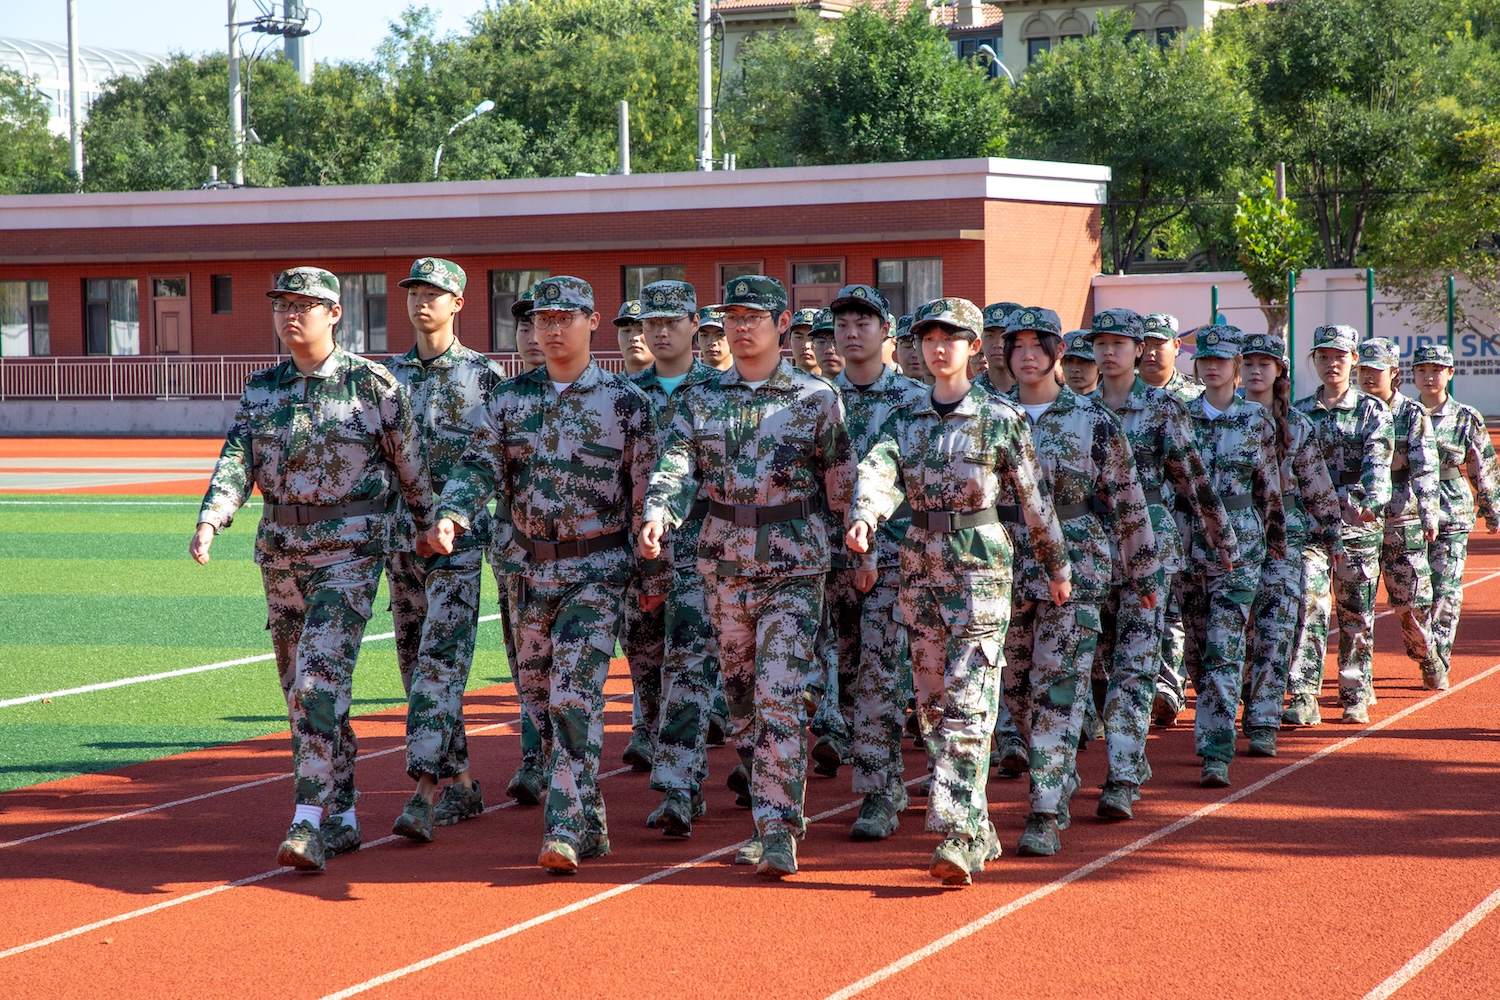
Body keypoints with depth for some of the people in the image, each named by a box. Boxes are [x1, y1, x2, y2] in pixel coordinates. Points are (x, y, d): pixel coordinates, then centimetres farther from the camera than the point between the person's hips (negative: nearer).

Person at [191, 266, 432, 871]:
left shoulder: (373, 384, -5)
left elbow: (411, 466, 3)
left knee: (321, 679, -17)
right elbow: (236, 462, -1)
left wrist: (433, 528, 9)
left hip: (350, 550, -6)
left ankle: (309, 825, -19)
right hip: (280, 550, 6)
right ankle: (343, 819, 19)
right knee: (300, 689, 9)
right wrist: (210, 521, -18)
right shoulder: (261, 390, 9)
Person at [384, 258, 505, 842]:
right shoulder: (391, 376, 12)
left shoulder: (485, 376, 0)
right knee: (415, 664, 8)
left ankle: (425, 794, -21)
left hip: (459, 537, -5)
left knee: (442, 661, -14)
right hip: (401, 535, 5)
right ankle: (462, 786, 19)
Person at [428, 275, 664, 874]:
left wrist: (655, 574, 2)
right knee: (538, 697, 10)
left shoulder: (625, 401, -3)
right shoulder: (510, 398, 6)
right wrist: (451, 515, -23)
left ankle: (568, 832, -17)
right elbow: (480, 466, -3)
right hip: (531, 565, 5)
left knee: (575, 696, -16)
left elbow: (647, 492, 1)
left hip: (597, 569, -4)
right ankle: (586, 819, 26)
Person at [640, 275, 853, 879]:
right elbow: (676, 467, -6)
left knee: (779, 699, -13)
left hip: (793, 568, -4)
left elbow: (843, 484, 4)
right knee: (741, 699, 12)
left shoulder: (816, 399, 0)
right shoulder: (700, 399, 7)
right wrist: (658, 516, -26)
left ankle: (778, 833, -13)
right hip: (723, 565, 4)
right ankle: (767, 815, 27)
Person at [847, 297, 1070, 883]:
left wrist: (1057, 566, 11)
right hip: (921, 565, 5)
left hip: (981, 566, -5)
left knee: (967, 702, -14)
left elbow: (1034, 497, 5)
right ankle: (977, 830, 20)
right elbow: (878, 471, -11)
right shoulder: (905, 420, 8)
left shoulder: (1000, 420, -2)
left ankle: (958, 839, -20)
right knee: (932, 702, 9)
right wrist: (863, 519, -32)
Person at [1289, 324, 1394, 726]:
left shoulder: (1373, 412, 3)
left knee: (1357, 613, 7)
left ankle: (1356, 696, 19)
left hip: (1358, 522, -1)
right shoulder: (1299, 412, 10)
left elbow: (1377, 460, -14)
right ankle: (1304, 698, -15)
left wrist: (1372, 500, -31)